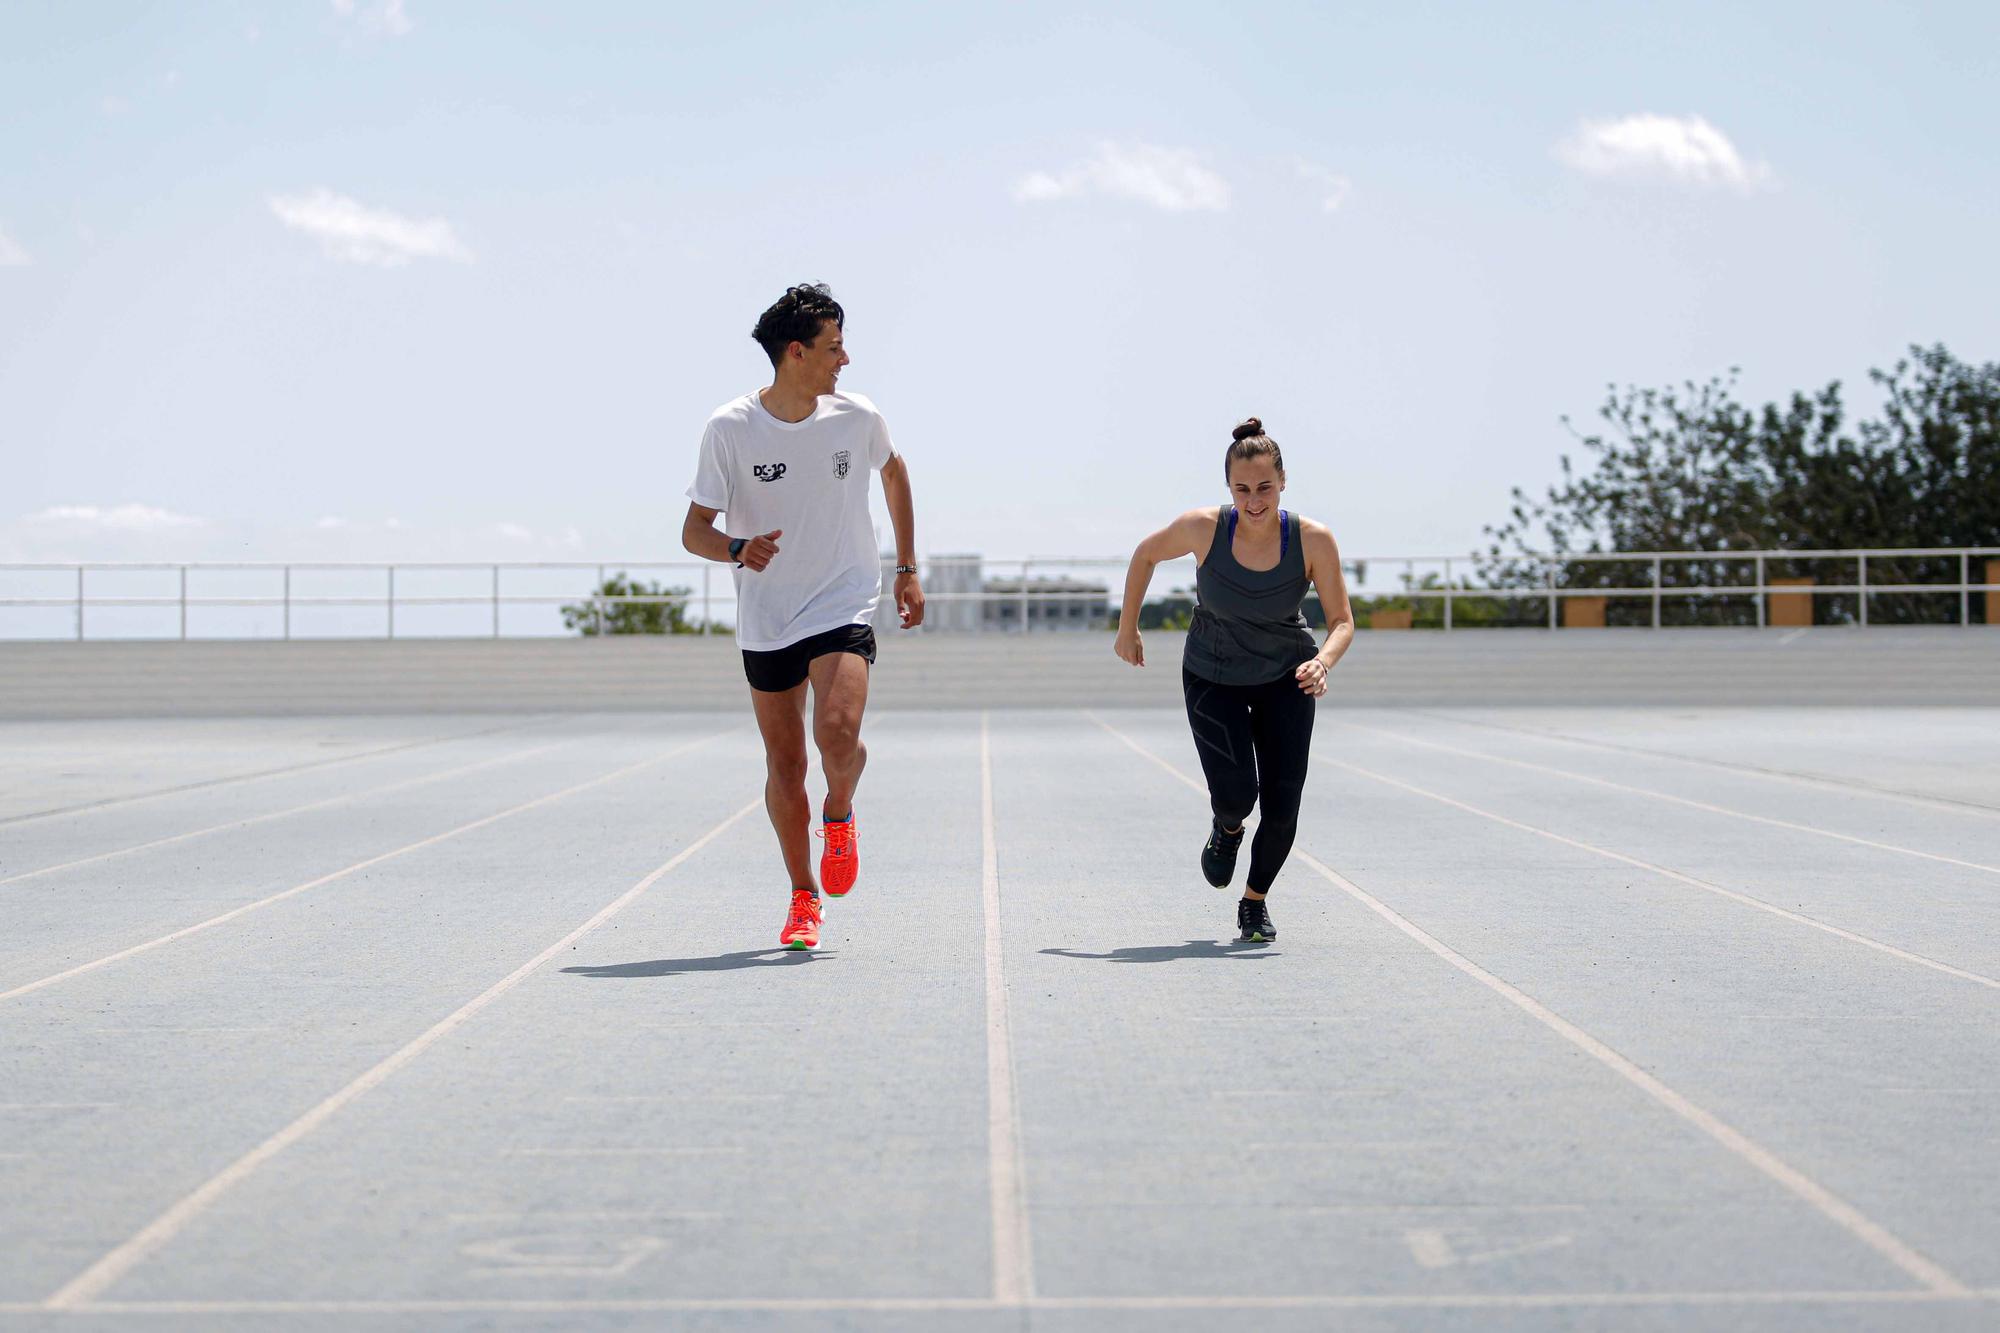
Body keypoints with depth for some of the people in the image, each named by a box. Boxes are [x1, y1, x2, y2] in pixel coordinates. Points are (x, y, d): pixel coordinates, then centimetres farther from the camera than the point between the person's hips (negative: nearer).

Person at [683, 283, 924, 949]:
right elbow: (695, 530, -5)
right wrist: (738, 549, -28)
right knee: (784, 763, 5)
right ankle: (804, 898, 23)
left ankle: (839, 814, 10)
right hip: (765, 618, 0)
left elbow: (893, 473, 18)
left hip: (845, 607, 0)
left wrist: (907, 569, 18)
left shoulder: (857, 418, -5)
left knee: (838, 732, -24)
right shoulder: (730, 429, -10)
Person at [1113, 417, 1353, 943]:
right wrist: (1127, 627, 3)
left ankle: (1255, 901, 23)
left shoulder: (1313, 540, -22)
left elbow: (1342, 620, -13)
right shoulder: (1203, 528, -23)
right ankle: (1227, 829, 23)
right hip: (1212, 679, -1)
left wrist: (1323, 661, -34)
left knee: (1282, 809, -6)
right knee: (1235, 795, -17)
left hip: (1286, 681, 1)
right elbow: (1146, 554, -3)